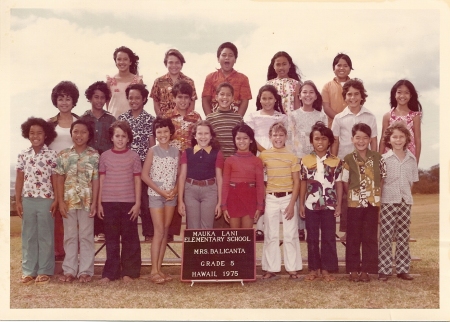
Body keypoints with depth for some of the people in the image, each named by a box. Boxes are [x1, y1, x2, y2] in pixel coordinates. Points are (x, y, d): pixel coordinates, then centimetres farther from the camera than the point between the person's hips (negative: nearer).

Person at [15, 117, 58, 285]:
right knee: (28, 236, 9)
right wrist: (18, 201, 4)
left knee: (45, 236, 5)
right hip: (27, 200, 3)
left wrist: (56, 200, -6)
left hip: (46, 200, -3)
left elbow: (55, 179, -2)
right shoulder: (23, 155, 5)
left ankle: (44, 271, 13)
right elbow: (19, 179, 7)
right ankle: (28, 271, 18)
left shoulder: (51, 155, -4)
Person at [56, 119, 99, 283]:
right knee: (70, 236, 9)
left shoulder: (94, 155, -1)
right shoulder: (63, 155, 4)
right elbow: (60, 180, 4)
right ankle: (69, 270, 16)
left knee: (86, 236, 5)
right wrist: (60, 201, -3)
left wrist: (94, 202, -7)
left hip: (86, 201, -2)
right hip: (69, 201, 2)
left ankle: (85, 270, 11)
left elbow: (95, 180, -2)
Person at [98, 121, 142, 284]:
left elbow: (137, 180, 2)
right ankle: (110, 272, 13)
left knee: (130, 238, 4)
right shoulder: (105, 156, 5)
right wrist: (99, 203, 4)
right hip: (109, 202, 1)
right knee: (111, 239, 6)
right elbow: (101, 180, 7)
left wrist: (137, 203, -3)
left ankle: (128, 272, 13)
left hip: (129, 203, -1)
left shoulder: (133, 156, 2)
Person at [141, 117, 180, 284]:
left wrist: (175, 189, -9)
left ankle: (159, 268, 12)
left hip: (171, 195, 4)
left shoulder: (176, 152, 6)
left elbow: (179, 175, 9)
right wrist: (160, 191, -12)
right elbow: (144, 175, -7)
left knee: (165, 231, 5)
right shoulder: (152, 151, -4)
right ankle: (154, 271, -3)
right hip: (156, 195, -4)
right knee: (159, 231, -8)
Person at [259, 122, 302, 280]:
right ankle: (271, 269, 12)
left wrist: (292, 203, -8)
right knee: (270, 235, 5)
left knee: (290, 235, 4)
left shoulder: (292, 157, -1)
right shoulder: (264, 155, 1)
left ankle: (292, 269, 11)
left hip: (289, 197, -1)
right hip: (271, 198, 1)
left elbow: (296, 182, -1)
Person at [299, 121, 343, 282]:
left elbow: (339, 184, 2)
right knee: (312, 238, 8)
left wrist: (338, 205, -2)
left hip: (329, 205, -1)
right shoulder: (305, 160, 2)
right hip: (311, 205, 1)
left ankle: (326, 269, 14)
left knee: (329, 238, 5)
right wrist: (301, 204, 4)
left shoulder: (336, 161, 0)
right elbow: (303, 183, 6)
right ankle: (314, 268, 17)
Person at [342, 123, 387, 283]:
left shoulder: (377, 157, 2)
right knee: (353, 237, 6)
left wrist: (376, 194, -3)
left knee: (370, 237, 6)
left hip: (373, 203, 2)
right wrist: (354, 194, -5)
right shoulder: (348, 159, -3)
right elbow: (345, 182, 0)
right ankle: (353, 269, 14)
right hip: (354, 203, -1)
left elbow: (382, 178, 6)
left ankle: (366, 269, 14)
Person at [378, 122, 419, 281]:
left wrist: (405, 196, 2)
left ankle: (402, 269, 16)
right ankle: (384, 270, 4)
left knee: (403, 237, 8)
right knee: (385, 237, -2)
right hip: (387, 202, -3)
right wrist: (377, 204, -6)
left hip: (405, 202, 3)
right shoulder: (384, 159, -3)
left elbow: (411, 181, 13)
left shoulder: (411, 159, 7)